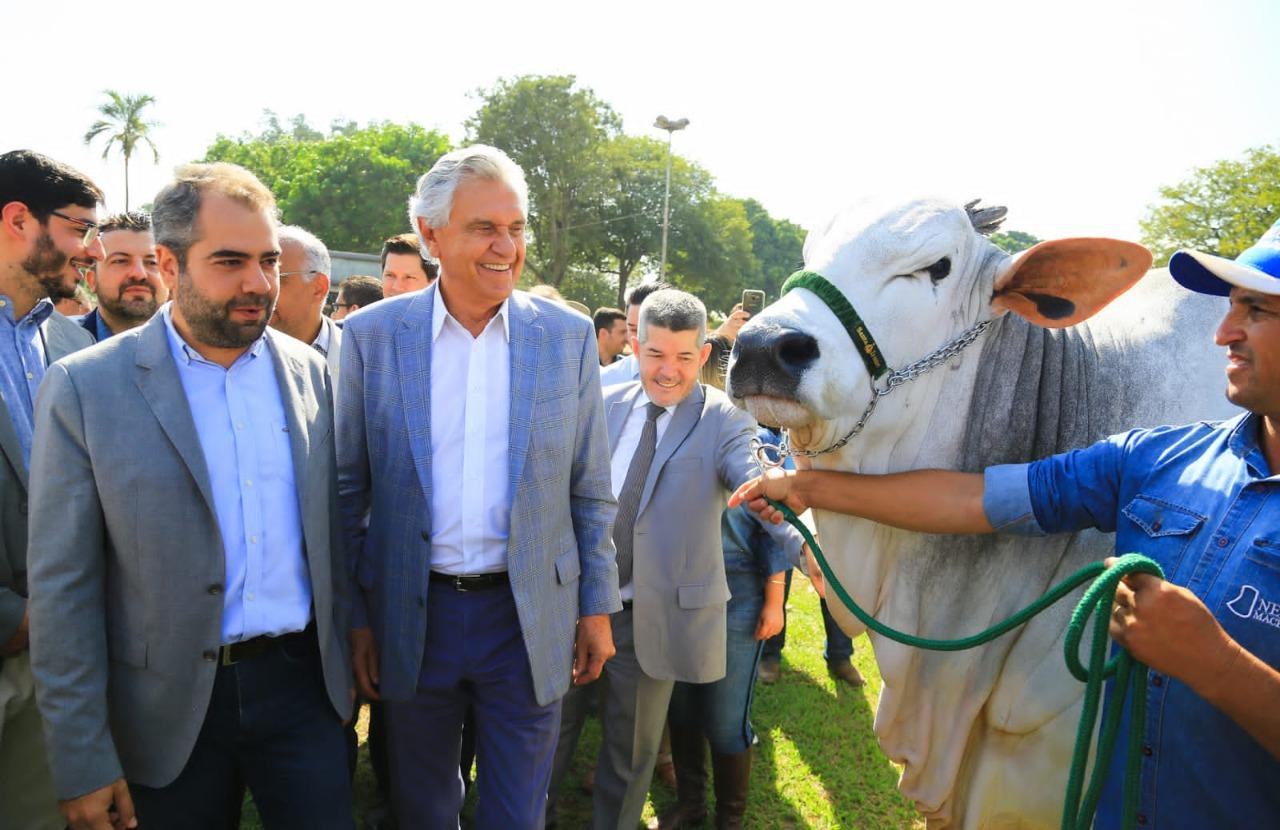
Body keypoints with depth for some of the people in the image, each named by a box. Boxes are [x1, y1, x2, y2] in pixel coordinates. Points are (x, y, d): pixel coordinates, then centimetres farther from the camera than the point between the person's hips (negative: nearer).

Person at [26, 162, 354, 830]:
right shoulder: (85, 387, -9)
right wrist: (82, 763, -8)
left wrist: (350, 642, 11)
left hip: (300, 681, 3)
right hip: (168, 710, -2)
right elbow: (62, 586, -8)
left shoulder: (307, 370, 1)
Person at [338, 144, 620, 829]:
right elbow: (349, 488, 1)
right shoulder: (372, 335, -4)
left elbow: (590, 491, 2)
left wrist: (597, 607, 2)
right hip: (411, 616, 1)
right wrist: (355, 616, 1)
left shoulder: (569, 337, -2)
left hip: (530, 618, 0)